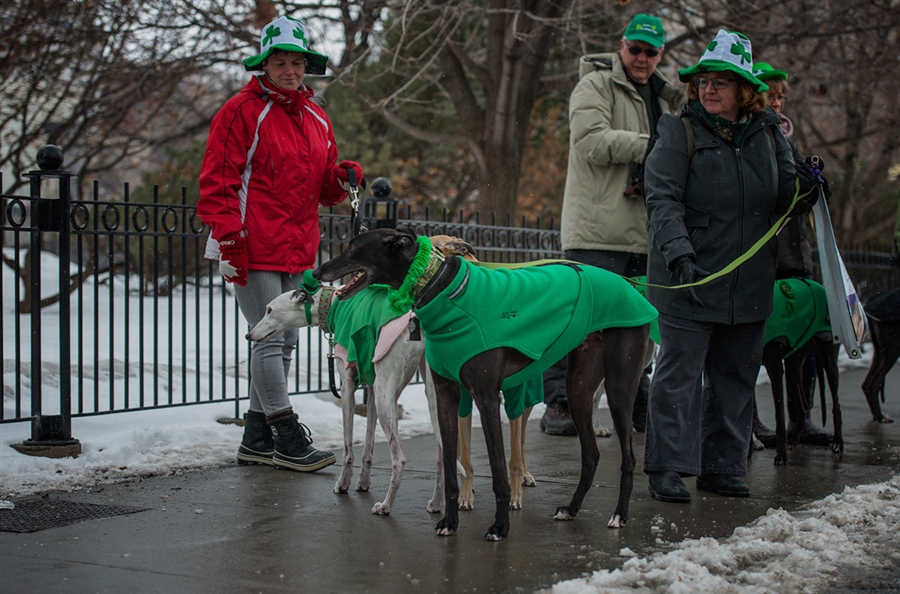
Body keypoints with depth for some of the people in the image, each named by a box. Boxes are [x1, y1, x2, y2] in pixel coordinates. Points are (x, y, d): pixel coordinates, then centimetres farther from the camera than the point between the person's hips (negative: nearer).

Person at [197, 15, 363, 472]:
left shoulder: (316, 119, 16)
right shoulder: (242, 112, -5)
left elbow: (323, 190, 21)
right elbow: (217, 181, -9)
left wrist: (343, 179, -1)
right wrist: (229, 239, -17)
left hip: (298, 251, 8)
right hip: (255, 250, -8)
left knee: (285, 342, 11)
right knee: (269, 340, -7)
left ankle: (256, 439, 20)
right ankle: (288, 439, -1)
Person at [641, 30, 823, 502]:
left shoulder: (766, 134, 10)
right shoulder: (679, 133, -3)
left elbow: (783, 197, 11)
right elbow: (663, 200, -12)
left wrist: (803, 188, -13)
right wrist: (678, 252, -27)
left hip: (750, 285, 5)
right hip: (689, 282, -4)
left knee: (736, 376, 10)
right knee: (679, 374, -3)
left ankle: (721, 465, 21)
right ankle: (667, 468, 5)